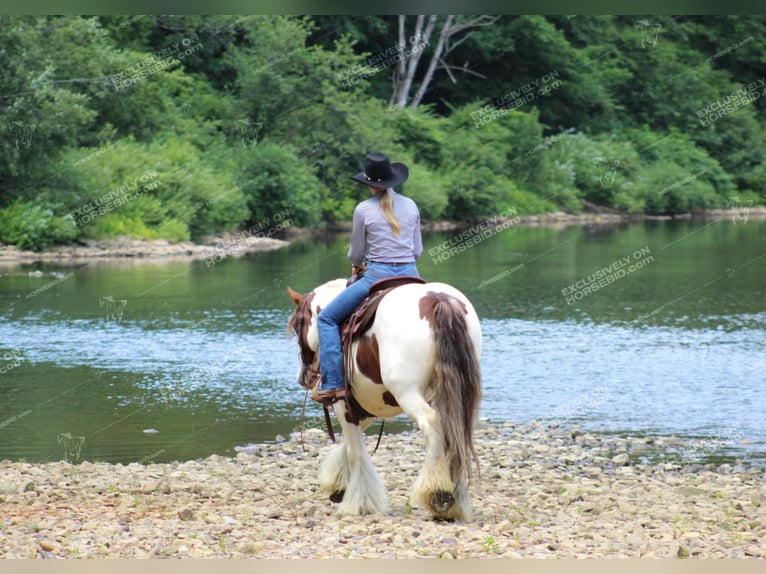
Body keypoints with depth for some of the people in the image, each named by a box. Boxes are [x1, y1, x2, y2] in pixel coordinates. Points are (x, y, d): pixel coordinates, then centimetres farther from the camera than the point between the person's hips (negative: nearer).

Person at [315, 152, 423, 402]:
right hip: (410, 275, 4)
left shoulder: (363, 210, -5)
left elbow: (356, 253, 5)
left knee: (327, 318, 8)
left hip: (377, 276, -4)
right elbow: (417, 251, 11)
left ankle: (333, 384, -5)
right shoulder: (410, 206, 7)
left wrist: (357, 266, 28)